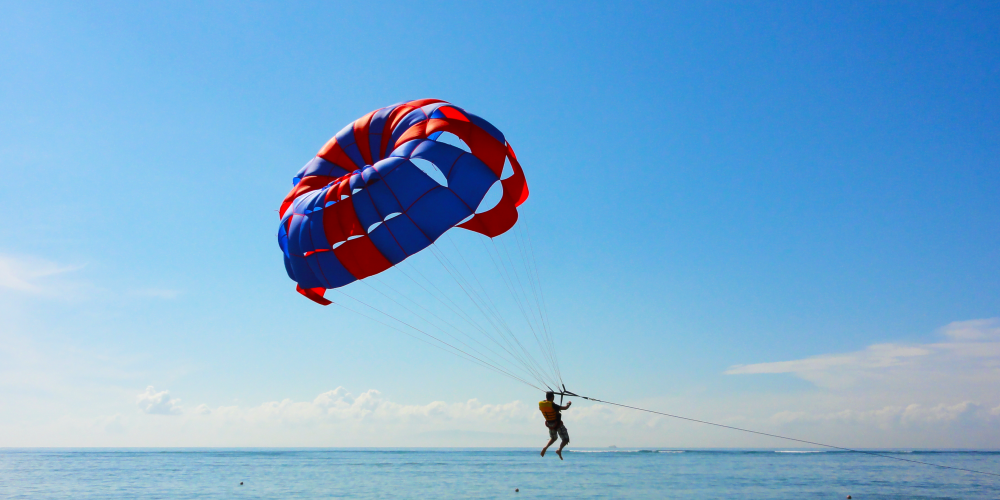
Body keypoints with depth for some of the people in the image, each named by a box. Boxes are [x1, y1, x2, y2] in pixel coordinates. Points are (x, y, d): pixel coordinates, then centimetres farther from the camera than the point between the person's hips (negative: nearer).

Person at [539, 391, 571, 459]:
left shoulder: (540, 404, -8)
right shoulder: (552, 405, -25)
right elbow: (565, 408, -23)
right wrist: (569, 404, -1)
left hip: (550, 424, 6)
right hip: (558, 424, -6)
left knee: (553, 438, 28)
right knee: (566, 439, 5)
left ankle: (545, 447, 3)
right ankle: (559, 450, -18)